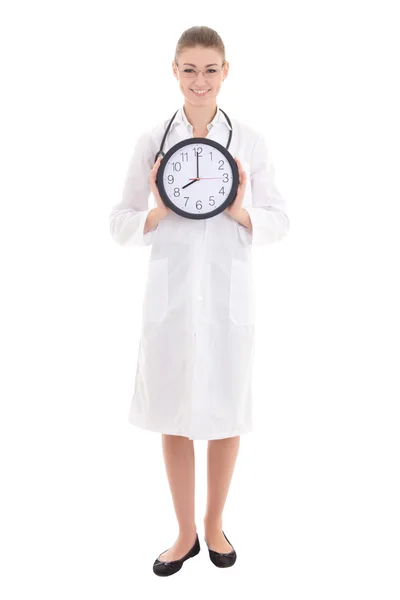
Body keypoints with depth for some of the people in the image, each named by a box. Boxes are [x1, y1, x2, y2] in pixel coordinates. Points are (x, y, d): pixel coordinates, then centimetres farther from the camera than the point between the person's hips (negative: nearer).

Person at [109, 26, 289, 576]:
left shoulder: (249, 141, 2)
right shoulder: (152, 141, 3)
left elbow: (280, 220, 4)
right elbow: (120, 225, 4)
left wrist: (241, 212, -14)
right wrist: (158, 212, -15)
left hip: (229, 295, 0)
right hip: (170, 294, 1)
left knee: (225, 415, 10)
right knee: (173, 417, 9)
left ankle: (214, 522, 35)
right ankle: (186, 533, 30)